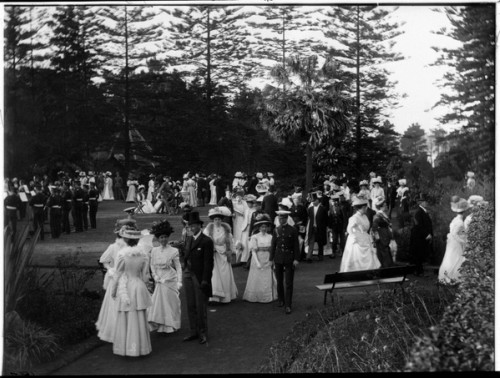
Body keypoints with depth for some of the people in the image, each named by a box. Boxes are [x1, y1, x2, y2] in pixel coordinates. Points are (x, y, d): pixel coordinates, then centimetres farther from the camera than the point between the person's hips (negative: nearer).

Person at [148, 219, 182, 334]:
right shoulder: (154, 250, 4)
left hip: (171, 281, -3)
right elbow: (152, 265, 11)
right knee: (158, 302, 4)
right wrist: (155, 276, -4)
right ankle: (160, 325, 18)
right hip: (159, 282, 3)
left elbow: (178, 268, -6)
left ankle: (170, 326, 16)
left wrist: (179, 282, -11)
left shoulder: (174, 251, -7)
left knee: (170, 303, 2)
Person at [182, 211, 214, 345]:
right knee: (191, 306, 11)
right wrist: (184, 272, 6)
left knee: (201, 307, 2)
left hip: (200, 277, -6)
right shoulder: (188, 239, 12)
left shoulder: (207, 241, -10)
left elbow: (208, 262, -13)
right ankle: (193, 331, 21)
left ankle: (203, 333, 15)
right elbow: (186, 256, 14)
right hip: (188, 275, 6)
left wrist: (205, 280, -17)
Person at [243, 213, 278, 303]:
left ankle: (268, 297, 16)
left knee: (268, 280, 5)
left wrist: (272, 260, -3)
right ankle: (255, 297, 14)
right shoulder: (255, 237, -4)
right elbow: (253, 251, -7)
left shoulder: (270, 237, 4)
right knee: (257, 279, 3)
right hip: (257, 260, -3)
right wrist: (257, 262, -14)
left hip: (267, 261, 3)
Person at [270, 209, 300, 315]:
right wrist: (272, 258, 7)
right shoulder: (276, 230, 6)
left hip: (289, 259, -3)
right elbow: (273, 245, 9)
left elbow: (296, 246, -3)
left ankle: (288, 305, -1)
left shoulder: (293, 230, -3)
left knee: (289, 283, -4)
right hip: (278, 259, 3)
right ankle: (281, 300, 32)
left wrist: (296, 259, -8)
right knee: (279, 281, 14)